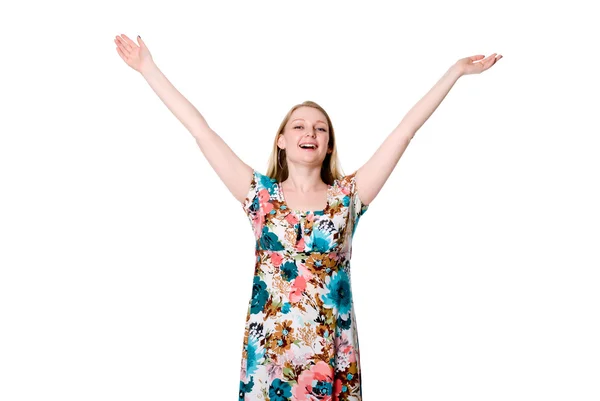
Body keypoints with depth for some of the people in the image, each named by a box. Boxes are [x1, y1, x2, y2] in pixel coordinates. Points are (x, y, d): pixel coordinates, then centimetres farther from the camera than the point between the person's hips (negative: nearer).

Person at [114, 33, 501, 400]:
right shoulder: (261, 194, 2)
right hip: (268, 350, 0)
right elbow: (202, 131, 0)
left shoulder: (347, 196, 2)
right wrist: (149, 69, 0)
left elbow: (404, 132, 0)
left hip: (332, 353, 0)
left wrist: (455, 72, 1)